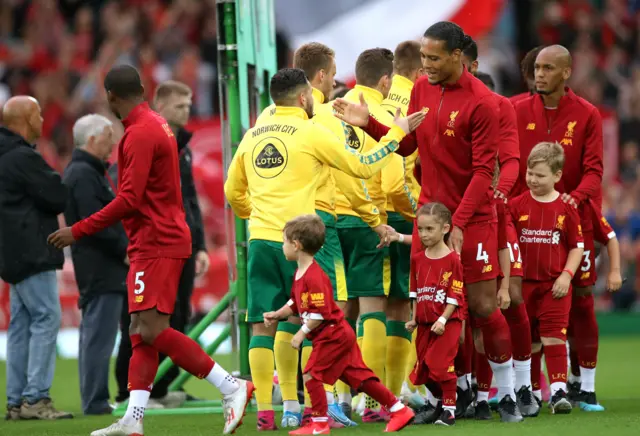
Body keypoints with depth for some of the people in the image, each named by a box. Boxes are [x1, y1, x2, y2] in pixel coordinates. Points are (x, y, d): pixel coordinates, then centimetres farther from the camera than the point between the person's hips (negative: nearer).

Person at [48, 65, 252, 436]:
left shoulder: (140, 134, -14)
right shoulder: (158, 125, 16)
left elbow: (129, 200, -20)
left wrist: (78, 231, -16)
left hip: (156, 244, -10)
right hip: (156, 242, 10)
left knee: (151, 329, -14)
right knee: (141, 333, 6)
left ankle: (231, 387, -14)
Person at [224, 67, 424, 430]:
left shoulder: (253, 136, 12)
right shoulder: (311, 132, -4)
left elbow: (233, 190, 21)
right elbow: (363, 167, 0)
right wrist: (397, 134, 10)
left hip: (260, 239, 5)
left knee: (263, 325, 5)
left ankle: (264, 411, 2)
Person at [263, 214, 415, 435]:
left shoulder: (314, 277, -23)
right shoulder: (300, 274, 11)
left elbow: (321, 313, -25)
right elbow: (295, 304, 22)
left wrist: (302, 333, -20)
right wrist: (277, 315, 10)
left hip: (332, 335, -10)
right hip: (339, 334, 10)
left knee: (311, 374, -8)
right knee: (358, 376, 11)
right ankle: (399, 410, 15)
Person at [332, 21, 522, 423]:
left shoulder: (482, 102, -14)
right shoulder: (422, 89, 5)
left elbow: (483, 170, -15)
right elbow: (408, 144, 13)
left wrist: (459, 223, -19)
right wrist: (368, 123, -2)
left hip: (472, 217, -5)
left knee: (483, 306, -1)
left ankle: (507, 393, 14)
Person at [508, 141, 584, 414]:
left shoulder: (566, 208, -2)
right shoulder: (516, 205, 1)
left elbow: (577, 246, 2)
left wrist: (566, 275, -8)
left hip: (555, 285, -2)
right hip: (524, 283, 2)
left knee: (554, 337, -9)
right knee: (528, 341, 9)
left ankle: (558, 392, -9)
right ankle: (532, 393, 19)